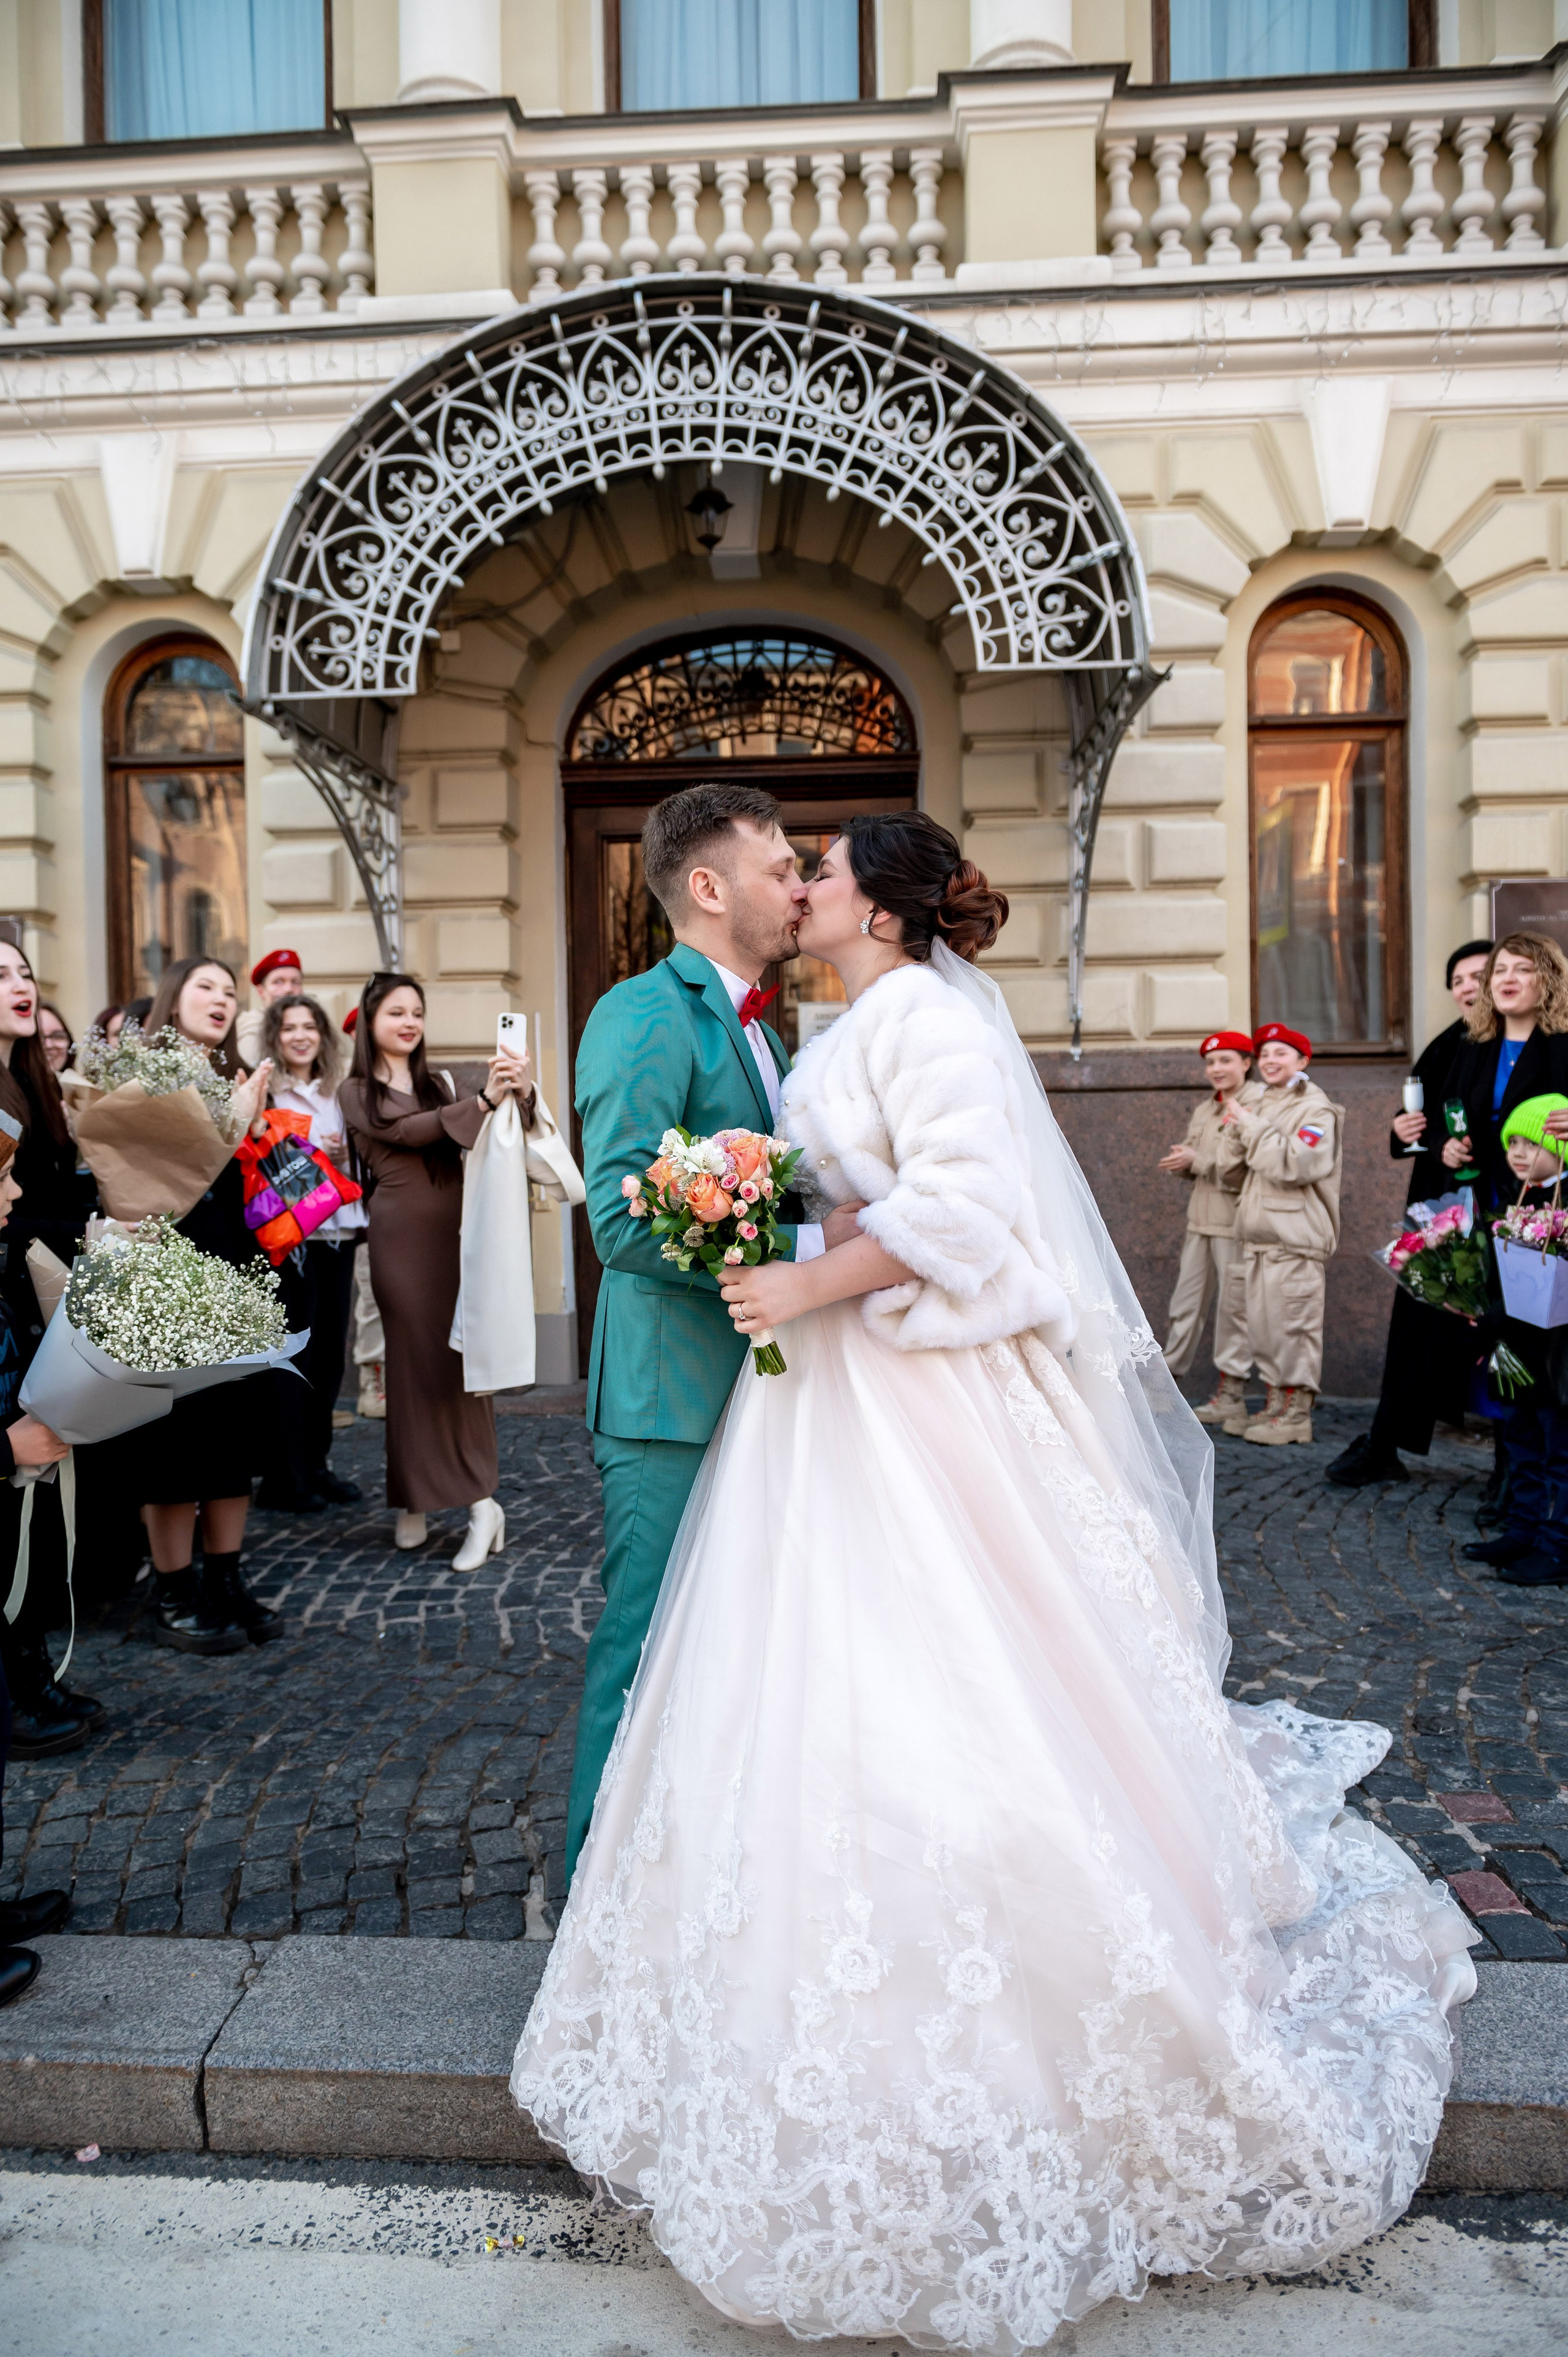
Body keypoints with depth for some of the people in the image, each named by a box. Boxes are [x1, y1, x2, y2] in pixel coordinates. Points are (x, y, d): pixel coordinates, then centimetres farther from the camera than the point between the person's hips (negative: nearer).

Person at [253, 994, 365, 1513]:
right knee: (292, 1358, -3)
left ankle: (315, 1465, 20)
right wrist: (316, 1157, -18)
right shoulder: (263, 1095, -2)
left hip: (337, 1232, 6)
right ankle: (285, 1479, 5)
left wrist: (344, 1155, 0)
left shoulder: (336, 1095, 15)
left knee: (330, 1353, 9)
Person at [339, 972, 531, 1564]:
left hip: (457, 1228, 2)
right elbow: (405, 1132, -11)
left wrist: (519, 1096, -15)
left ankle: (480, 1501, 0)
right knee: (413, 1358, 2)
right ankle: (414, 1499, 16)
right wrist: (483, 1100, -22)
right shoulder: (358, 1092, 6)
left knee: (466, 1354, -1)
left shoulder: (441, 1084, 15)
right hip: (402, 1234, -2)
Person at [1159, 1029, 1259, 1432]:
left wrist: (1197, 1160, -16)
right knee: (1187, 1301, 10)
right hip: (1201, 1218, 7)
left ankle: (1231, 1394, 7)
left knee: (1234, 1307, -2)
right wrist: (1182, 1161, -3)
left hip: (1235, 1221, -7)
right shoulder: (1203, 1111, 17)